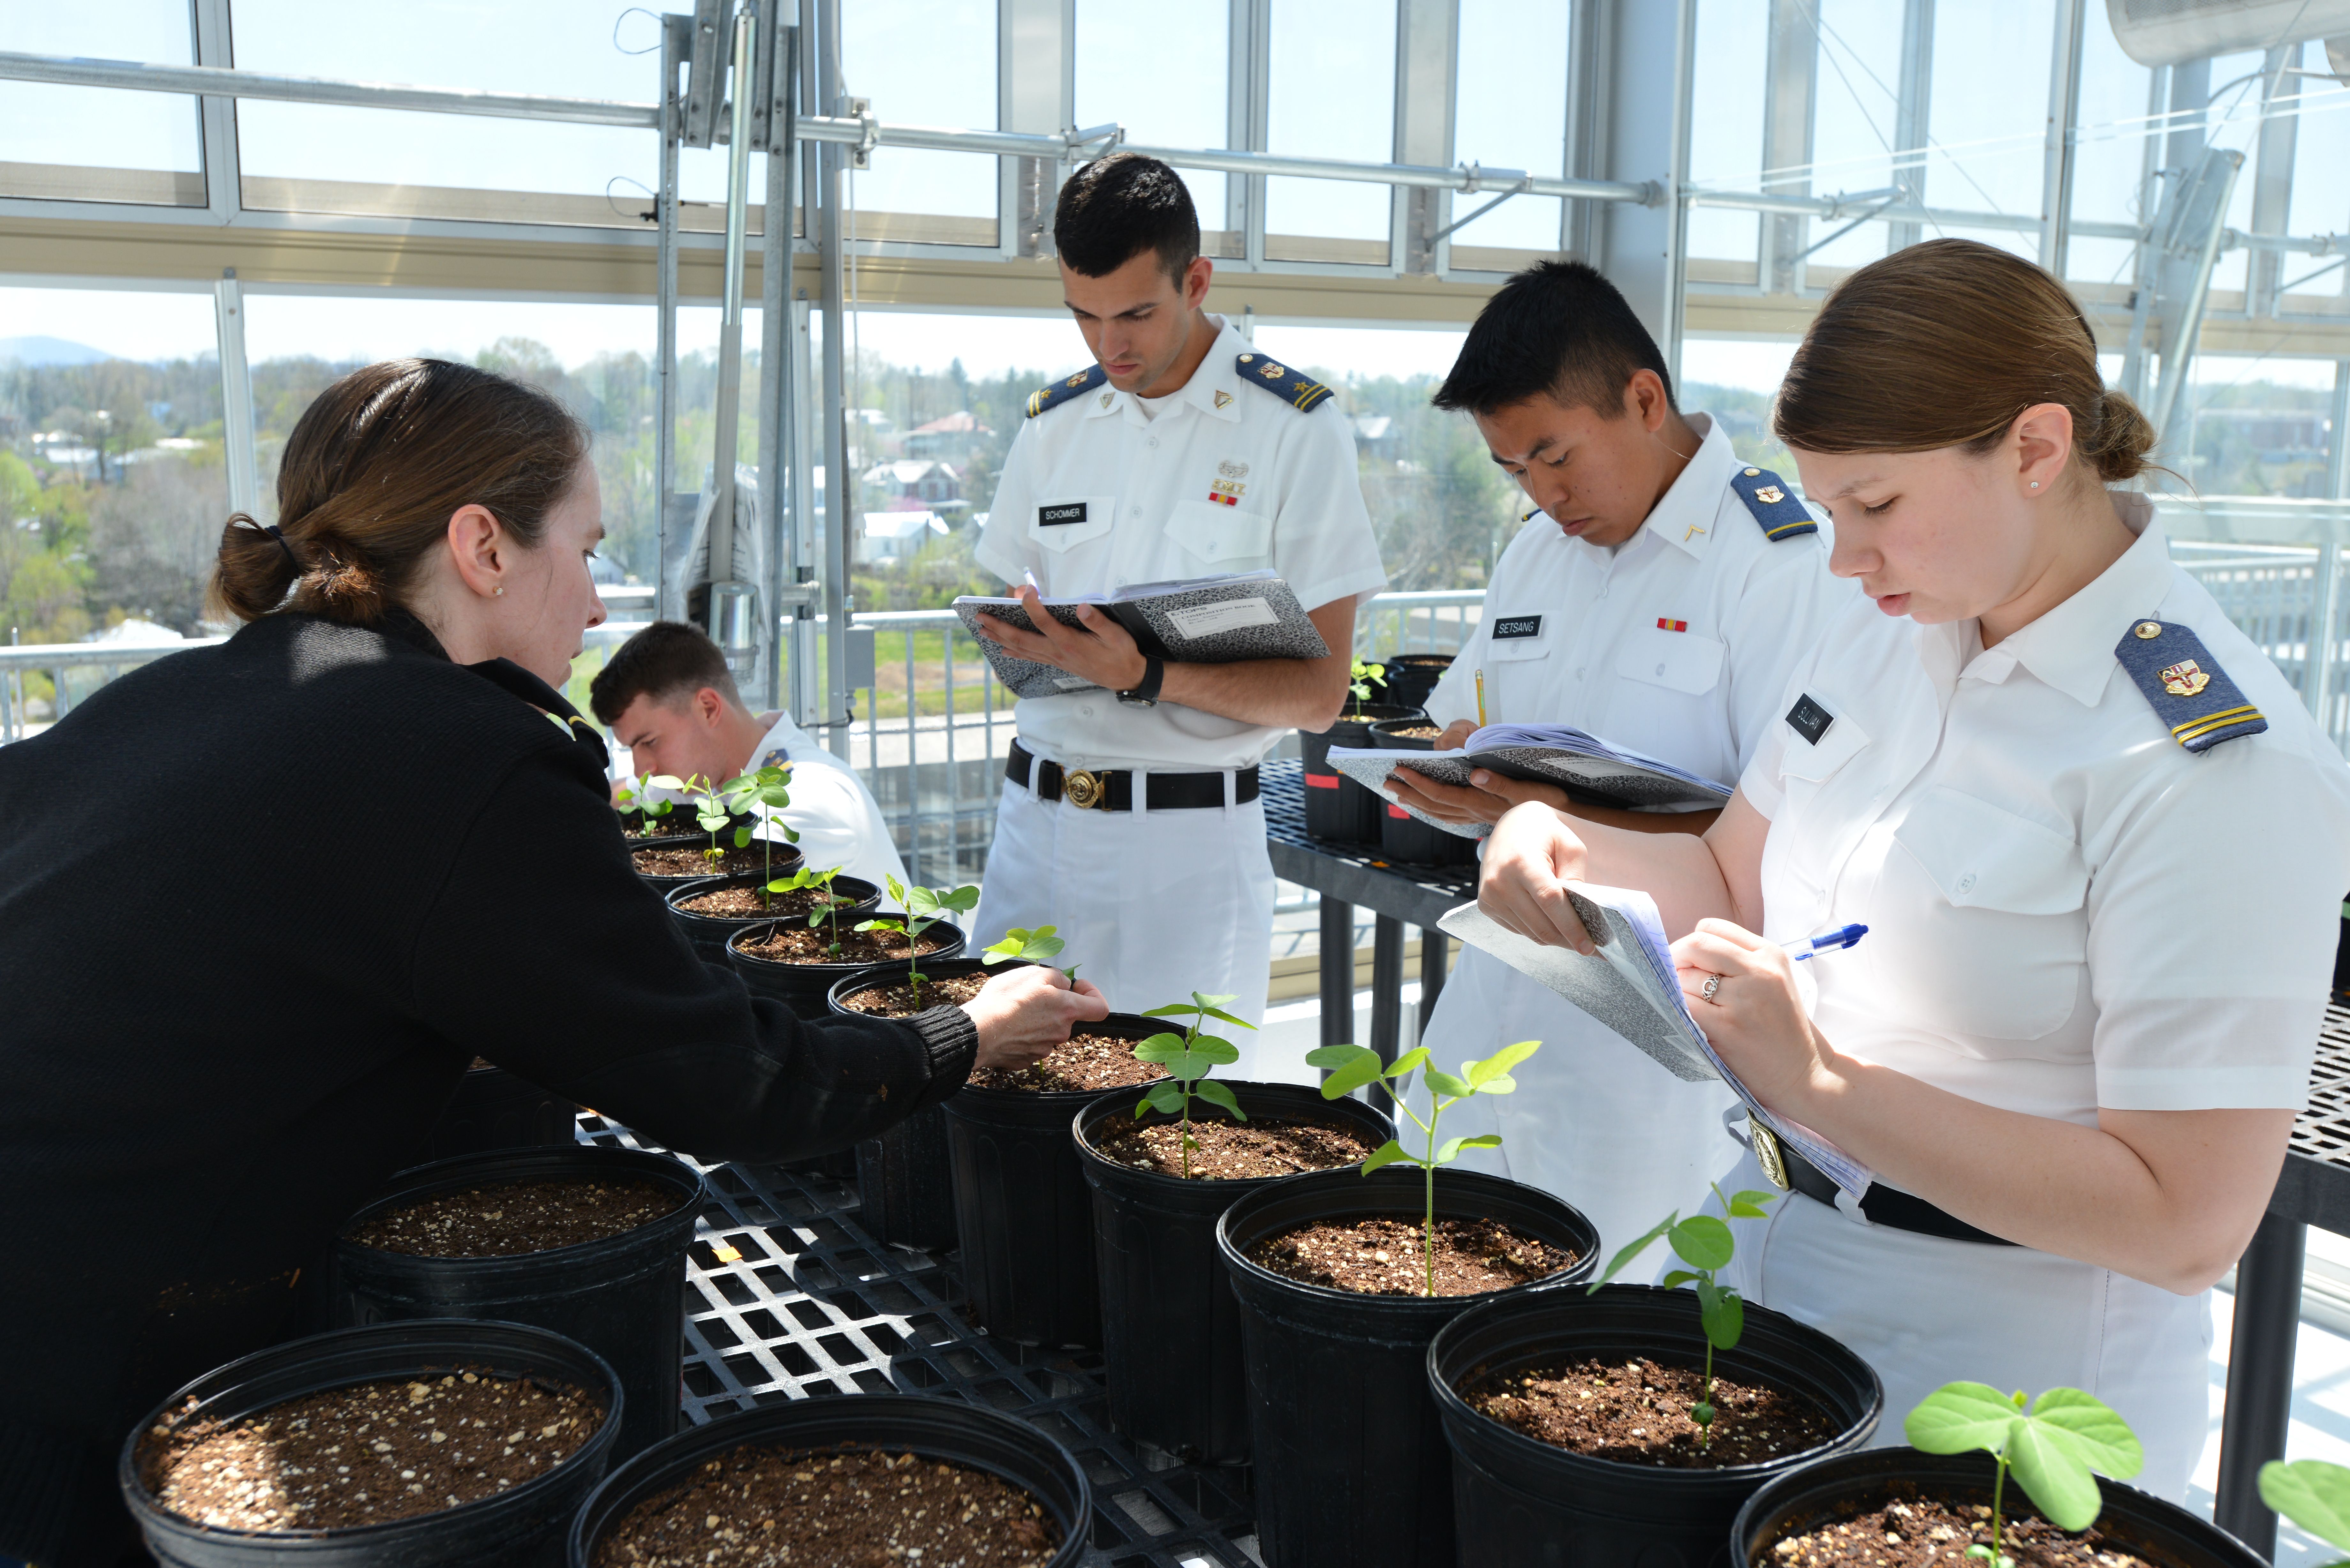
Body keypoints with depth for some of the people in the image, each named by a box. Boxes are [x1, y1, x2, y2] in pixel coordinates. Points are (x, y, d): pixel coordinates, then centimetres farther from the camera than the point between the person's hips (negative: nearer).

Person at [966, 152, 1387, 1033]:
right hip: (1035, 819, 4)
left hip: (1192, 836, -4)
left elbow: (1319, 692, -8)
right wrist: (1019, 636, -4)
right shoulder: (1054, 425, 11)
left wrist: (1145, 677, -22)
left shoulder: (1297, 430, -4)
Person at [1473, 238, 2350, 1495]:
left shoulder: (2222, 766, -22)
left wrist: (1820, 1083, -29)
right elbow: (1737, 885, 12)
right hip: (1772, 1250, 7)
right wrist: (1570, 849, -8)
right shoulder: (1884, 637, 1)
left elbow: (2190, 1224, -24)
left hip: (2002, 1371, -7)